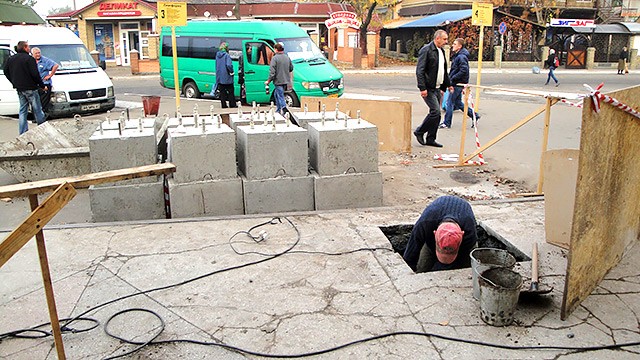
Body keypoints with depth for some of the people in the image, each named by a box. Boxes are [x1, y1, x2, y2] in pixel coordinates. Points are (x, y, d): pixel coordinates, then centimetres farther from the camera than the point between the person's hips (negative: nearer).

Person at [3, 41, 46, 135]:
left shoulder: (10, 59, 10)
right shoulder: (29, 59, -14)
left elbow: (6, 72, 16)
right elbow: (35, 74, -18)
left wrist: (15, 83, 21)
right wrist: (42, 85, -8)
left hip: (19, 89, 7)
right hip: (30, 88, -7)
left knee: (22, 111, 11)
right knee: (37, 109, 3)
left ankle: (23, 133, 10)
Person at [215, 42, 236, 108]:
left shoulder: (217, 55, 9)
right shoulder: (227, 55, -14)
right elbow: (229, 65, -25)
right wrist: (231, 71, -10)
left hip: (219, 77, 6)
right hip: (227, 77, -6)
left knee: (222, 92, 8)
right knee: (230, 91, 6)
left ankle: (224, 105, 7)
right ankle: (232, 104, 8)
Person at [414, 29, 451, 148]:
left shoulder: (441, 51, 17)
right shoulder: (426, 50, -11)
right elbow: (419, 70, -17)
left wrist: (446, 85, 23)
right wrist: (422, 88, -23)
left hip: (437, 88, 9)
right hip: (428, 88, -9)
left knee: (436, 113, 8)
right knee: (435, 112, -13)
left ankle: (430, 139, 15)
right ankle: (419, 132, 4)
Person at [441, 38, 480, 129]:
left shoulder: (461, 57, -17)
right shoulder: (457, 56, 14)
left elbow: (463, 71, -25)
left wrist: (452, 79, -20)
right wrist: (450, 78, 11)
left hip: (458, 84, -10)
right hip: (456, 83, 10)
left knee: (450, 102, -3)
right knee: (458, 102, 16)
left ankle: (447, 123, 5)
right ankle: (474, 115, 25)